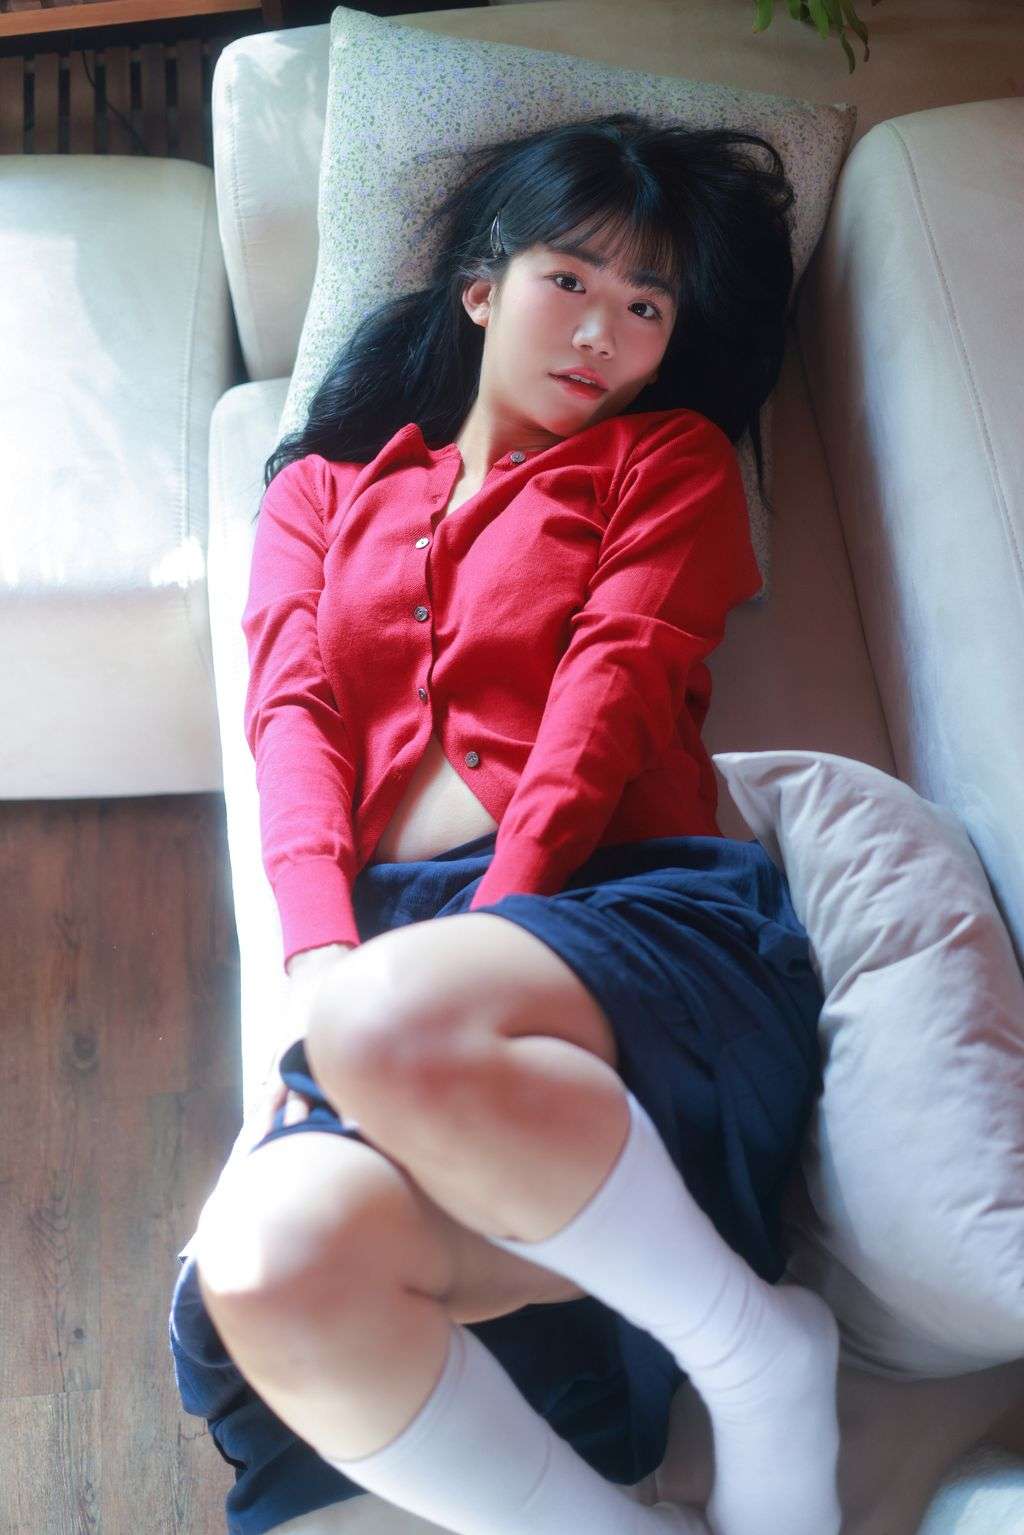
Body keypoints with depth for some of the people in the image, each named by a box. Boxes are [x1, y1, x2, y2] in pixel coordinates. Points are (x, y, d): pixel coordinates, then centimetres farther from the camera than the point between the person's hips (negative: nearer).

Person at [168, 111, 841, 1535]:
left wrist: (490, 923, -14)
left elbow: (616, 680, 2)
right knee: (268, 1275, -30)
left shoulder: (669, 458, 21)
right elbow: (294, 711, 9)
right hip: (393, 939, 3)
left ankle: (762, 1358, -15)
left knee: (397, 1027, -38)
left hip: (628, 909, -2)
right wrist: (324, 952, -11)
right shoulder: (324, 489, 26)